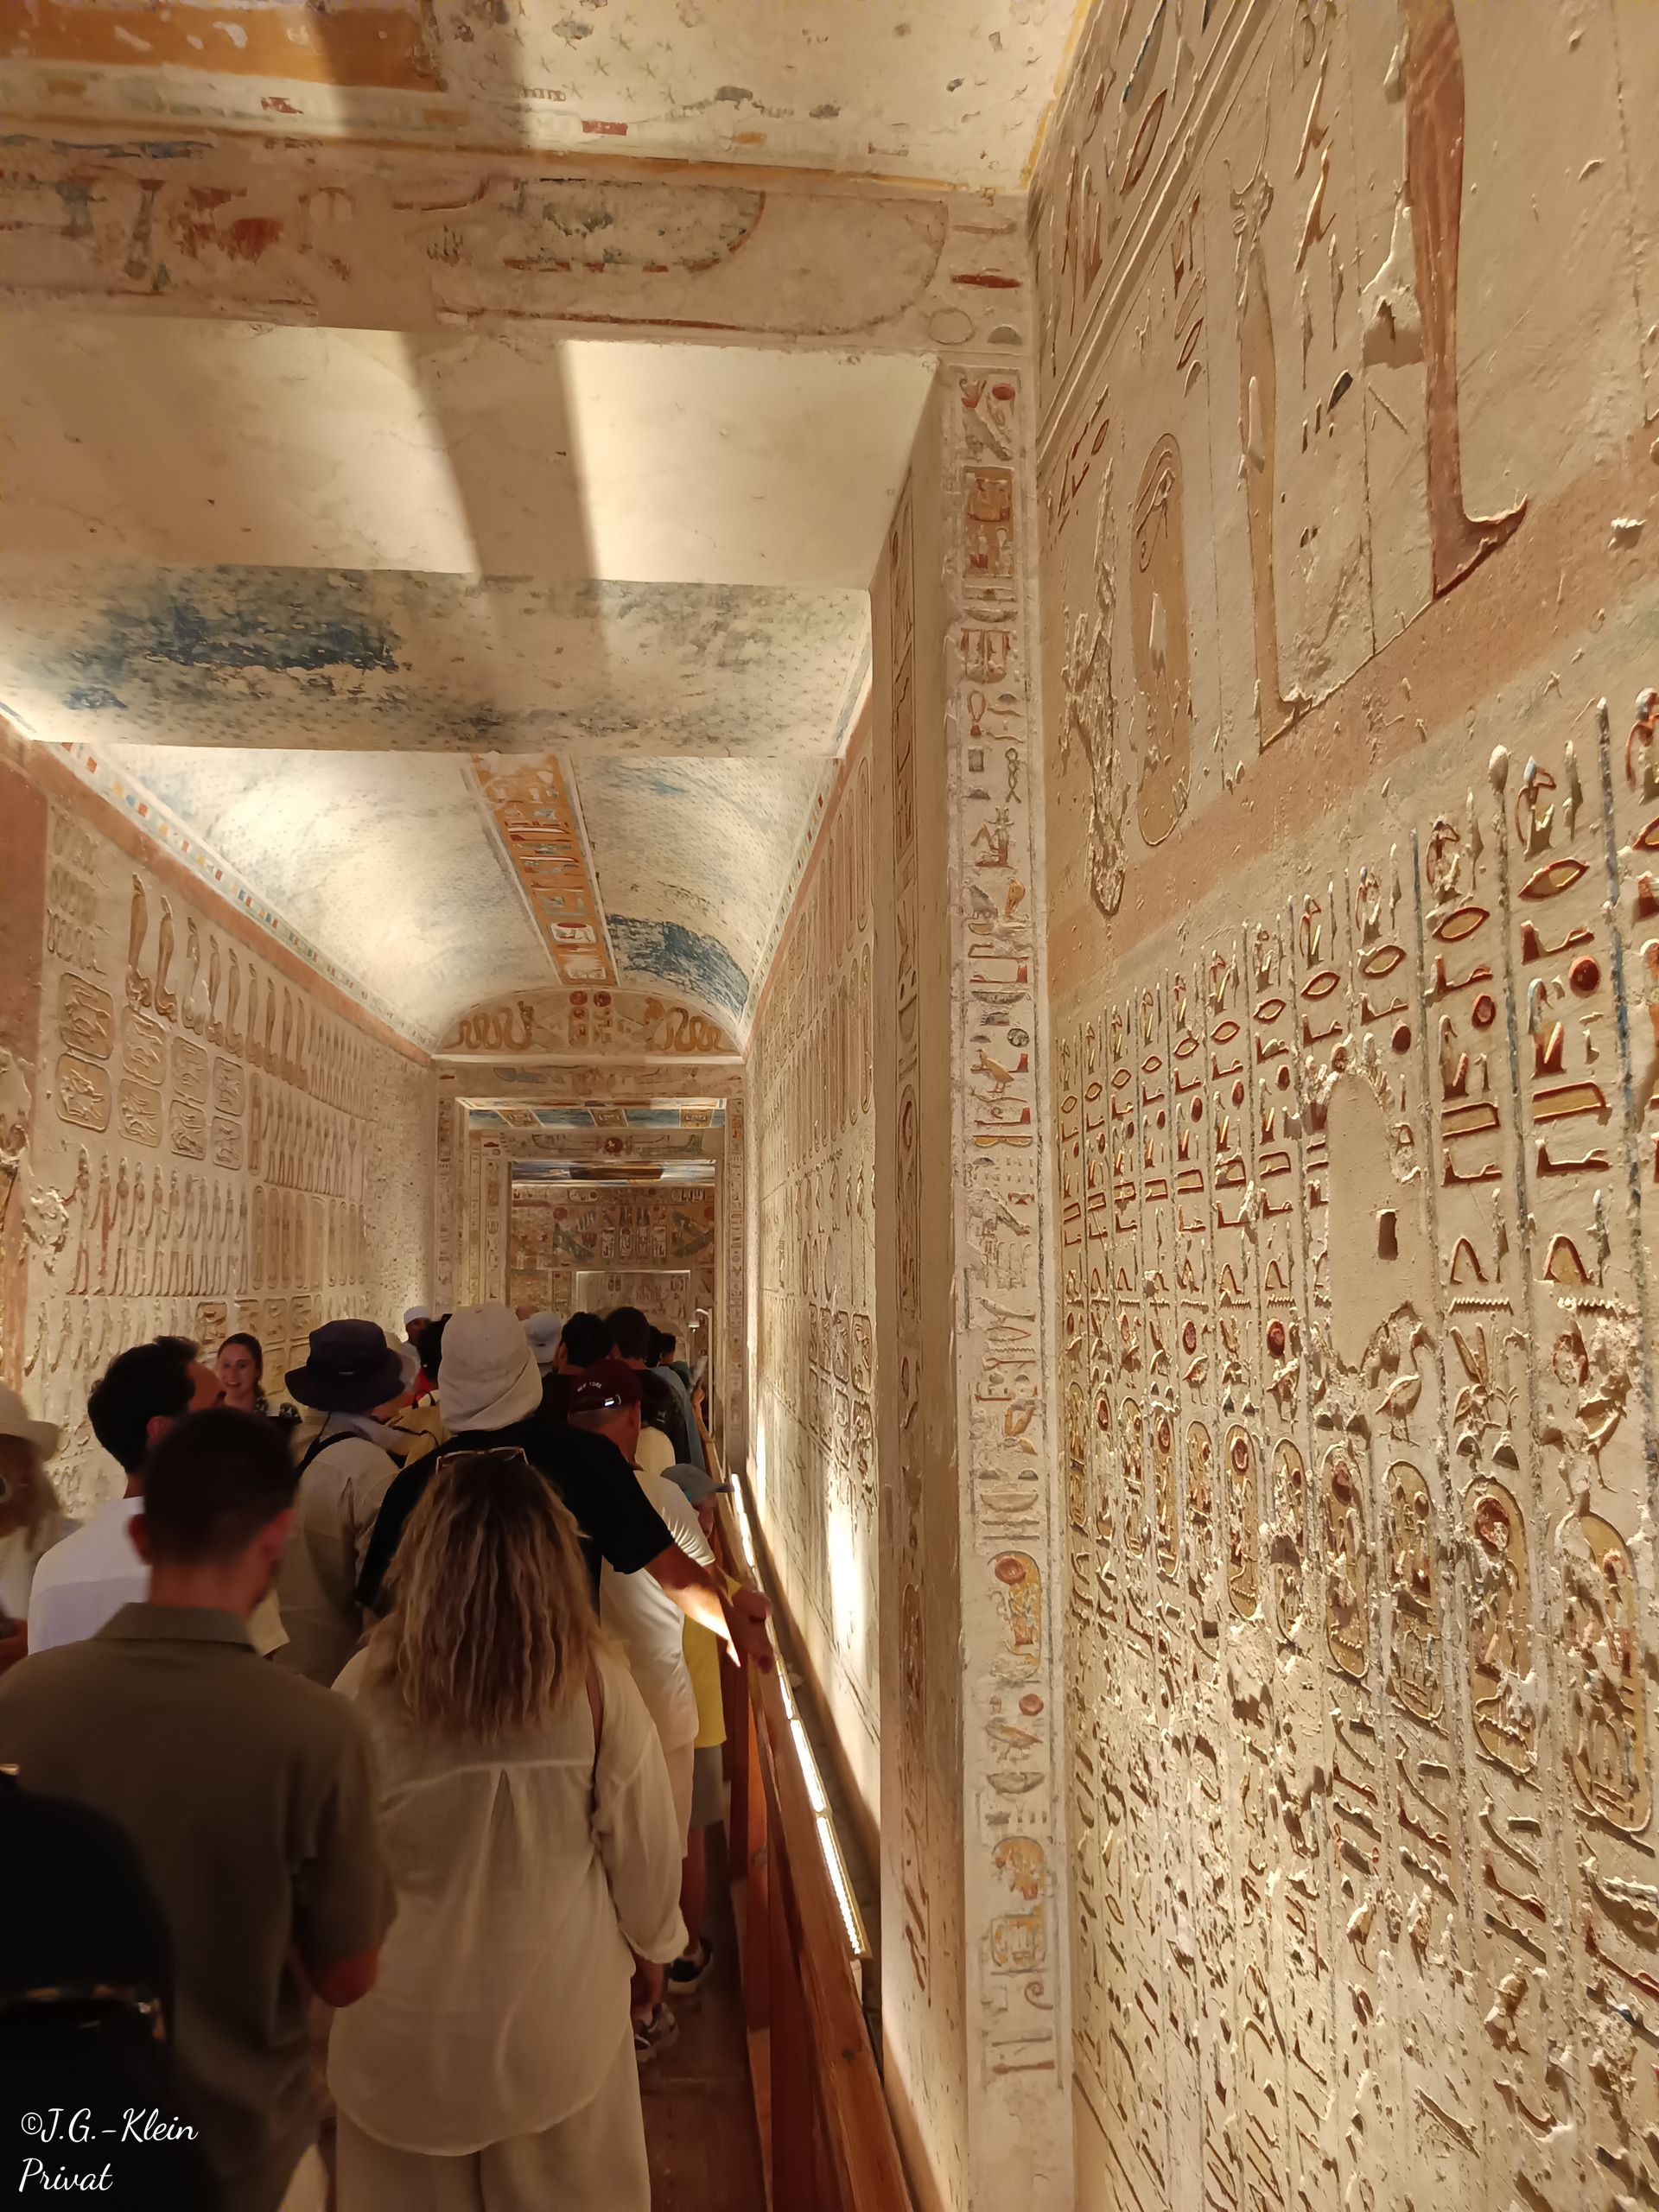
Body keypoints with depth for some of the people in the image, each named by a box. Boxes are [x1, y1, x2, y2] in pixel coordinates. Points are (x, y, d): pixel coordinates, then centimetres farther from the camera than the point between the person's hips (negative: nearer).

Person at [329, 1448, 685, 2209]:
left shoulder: (370, 1688, -21)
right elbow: (644, 1844, -9)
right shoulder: (595, 1683, -20)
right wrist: (654, 1941, 12)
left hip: (409, 2019, 0)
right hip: (557, 2010, 0)